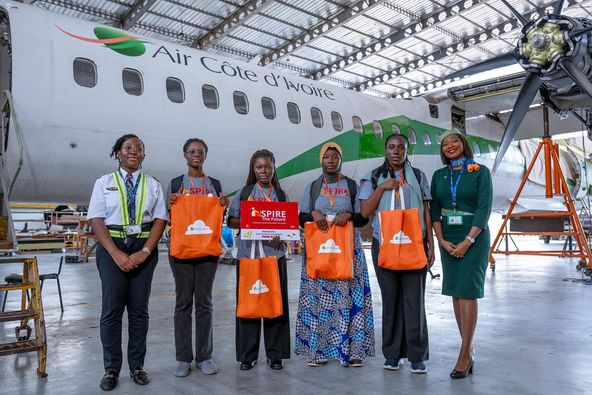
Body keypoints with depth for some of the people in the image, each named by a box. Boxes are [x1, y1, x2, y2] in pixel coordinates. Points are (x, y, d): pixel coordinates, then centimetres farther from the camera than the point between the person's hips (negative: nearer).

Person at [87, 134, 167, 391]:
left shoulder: (153, 185, 9)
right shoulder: (104, 182, 6)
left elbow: (160, 220, 1)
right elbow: (96, 220, -2)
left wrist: (145, 252, -12)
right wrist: (116, 254, -13)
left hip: (145, 248, 1)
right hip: (111, 246, -1)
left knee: (139, 309, 5)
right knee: (112, 308, 1)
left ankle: (137, 366, 16)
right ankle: (111, 370, 13)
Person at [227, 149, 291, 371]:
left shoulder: (281, 195, 12)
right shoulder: (244, 193, 7)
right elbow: (231, 221, 4)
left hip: (275, 254, 2)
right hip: (248, 254, -1)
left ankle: (275, 354, 17)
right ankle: (247, 355, 15)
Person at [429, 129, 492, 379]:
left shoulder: (480, 172, -1)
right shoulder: (439, 176, 10)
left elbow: (484, 208, -8)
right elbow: (434, 209, 6)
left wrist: (468, 241, -15)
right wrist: (442, 240, -6)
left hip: (473, 238, -4)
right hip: (448, 240, 4)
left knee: (467, 292, -7)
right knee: (456, 293, 5)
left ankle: (465, 355, -1)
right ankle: (469, 351, 16)